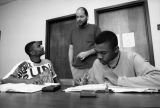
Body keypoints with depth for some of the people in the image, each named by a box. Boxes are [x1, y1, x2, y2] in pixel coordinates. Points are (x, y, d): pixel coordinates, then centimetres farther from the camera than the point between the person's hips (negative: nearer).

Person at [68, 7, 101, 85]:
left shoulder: (94, 28, 5)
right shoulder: (73, 31, 17)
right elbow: (71, 49, 15)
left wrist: (87, 53, -12)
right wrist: (71, 66, 6)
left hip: (92, 68, -3)